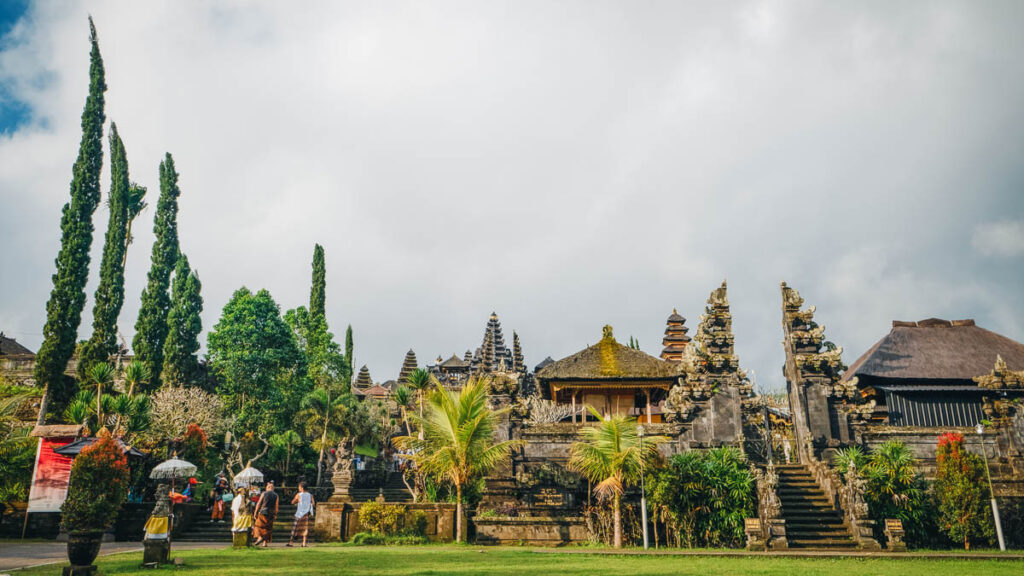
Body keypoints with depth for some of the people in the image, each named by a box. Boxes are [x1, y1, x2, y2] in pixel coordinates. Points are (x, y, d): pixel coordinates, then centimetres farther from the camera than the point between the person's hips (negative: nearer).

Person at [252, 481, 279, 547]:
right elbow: (276, 506, 5)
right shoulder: (276, 495, 7)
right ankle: (265, 542, 5)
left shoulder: (264, 493, 1)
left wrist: (255, 512, 1)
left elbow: (259, 503, -2)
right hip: (271, 514, 3)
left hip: (263, 512, -3)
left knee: (259, 525, 10)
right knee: (268, 528, 9)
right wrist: (275, 515, 11)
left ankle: (259, 537, -13)